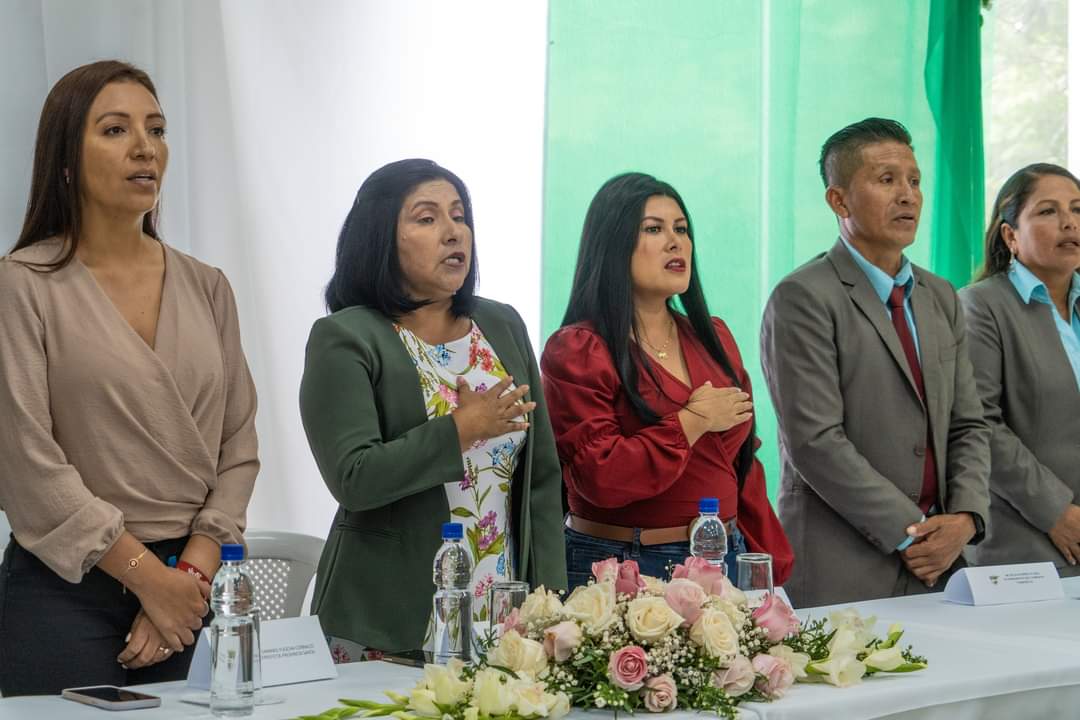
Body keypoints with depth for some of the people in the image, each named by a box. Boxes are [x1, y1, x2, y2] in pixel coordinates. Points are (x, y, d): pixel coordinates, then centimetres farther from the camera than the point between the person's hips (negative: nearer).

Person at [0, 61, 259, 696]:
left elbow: (238, 447, 6)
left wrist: (194, 572, -7)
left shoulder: (207, 288, 9)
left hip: (192, 590, 4)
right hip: (67, 592, -4)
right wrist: (148, 574, -11)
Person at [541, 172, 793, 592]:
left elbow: (743, 467, 16)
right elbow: (600, 477, -17)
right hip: (622, 569, -5)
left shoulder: (714, 338, 13)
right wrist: (694, 422, -12)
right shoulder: (575, 352, -6)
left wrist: (770, 569, 9)